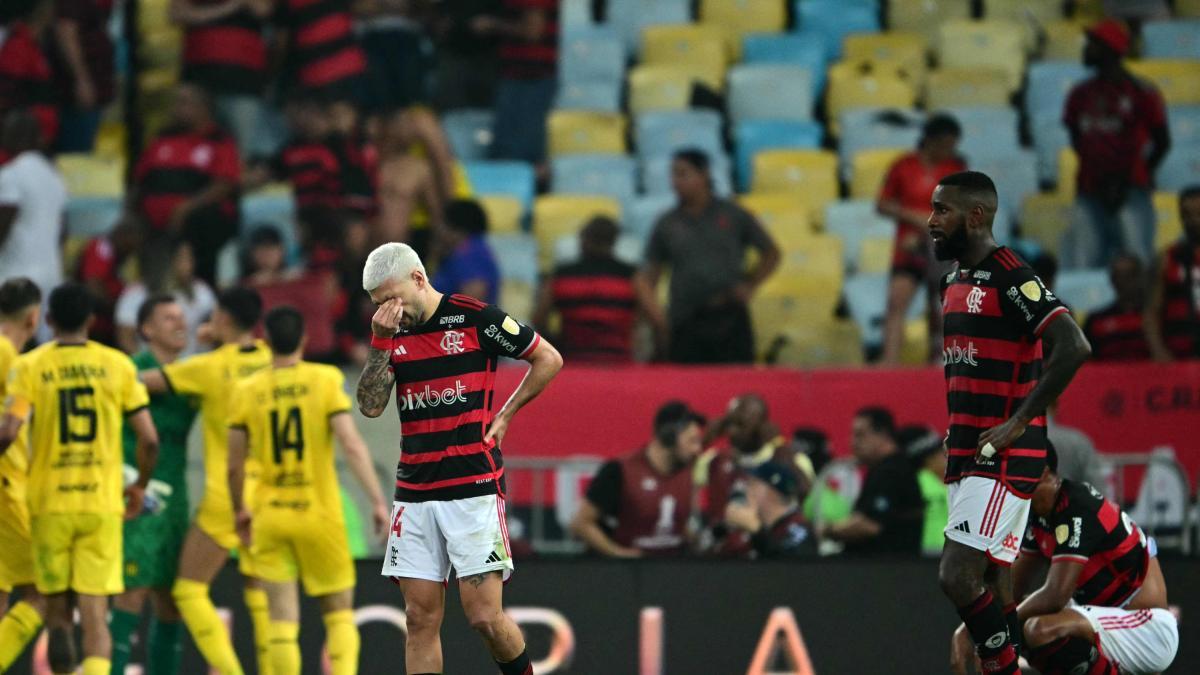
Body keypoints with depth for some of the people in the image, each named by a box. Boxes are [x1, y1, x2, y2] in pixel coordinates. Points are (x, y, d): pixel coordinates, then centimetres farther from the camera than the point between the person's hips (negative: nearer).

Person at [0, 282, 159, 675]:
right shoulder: (117, 365, 2)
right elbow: (149, 439, 0)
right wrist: (140, 485, 18)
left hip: (49, 503, 0)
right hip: (102, 503, 0)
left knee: (57, 609, 15)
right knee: (95, 616, -3)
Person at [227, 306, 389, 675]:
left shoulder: (247, 391, 1)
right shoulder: (326, 380, -6)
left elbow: (234, 464, 4)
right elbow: (352, 445, -14)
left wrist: (240, 510, 21)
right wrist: (378, 501, -11)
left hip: (270, 516, 2)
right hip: (319, 513, -1)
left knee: (283, 620, 4)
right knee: (339, 614, 9)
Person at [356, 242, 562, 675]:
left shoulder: (474, 318, -4)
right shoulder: (391, 333, 10)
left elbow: (549, 359, 5)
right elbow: (370, 406, 0)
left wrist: (504, 416, 5)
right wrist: (381, 342, -8)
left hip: (474, 488, -5)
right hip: (413, 491, 5)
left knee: (485, 617, -9)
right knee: (421, 619, 1)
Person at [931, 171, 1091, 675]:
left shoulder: (1011, 278, -13)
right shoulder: (954, 282, 15)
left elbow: (1073, 348, -24)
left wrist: (1020, 422, -21)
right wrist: (949, 435, 16)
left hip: (1003, 458, -9)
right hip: (966, 458, 9)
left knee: (957, 576, -17)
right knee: (992, 588, 8)